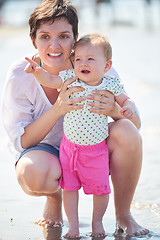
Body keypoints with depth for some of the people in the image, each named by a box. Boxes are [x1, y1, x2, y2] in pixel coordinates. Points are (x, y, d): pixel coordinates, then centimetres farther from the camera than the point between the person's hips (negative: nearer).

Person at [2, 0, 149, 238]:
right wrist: (57, 110, -34)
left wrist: (115, 110, -40)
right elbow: (21, 141, -18)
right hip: (48, 150, -1)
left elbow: (135, 122, -15)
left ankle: (123, 215, -6)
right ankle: (55, 198, 4)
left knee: (126, 132, -30)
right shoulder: (20, 75, -19)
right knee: (31, 174, -37)